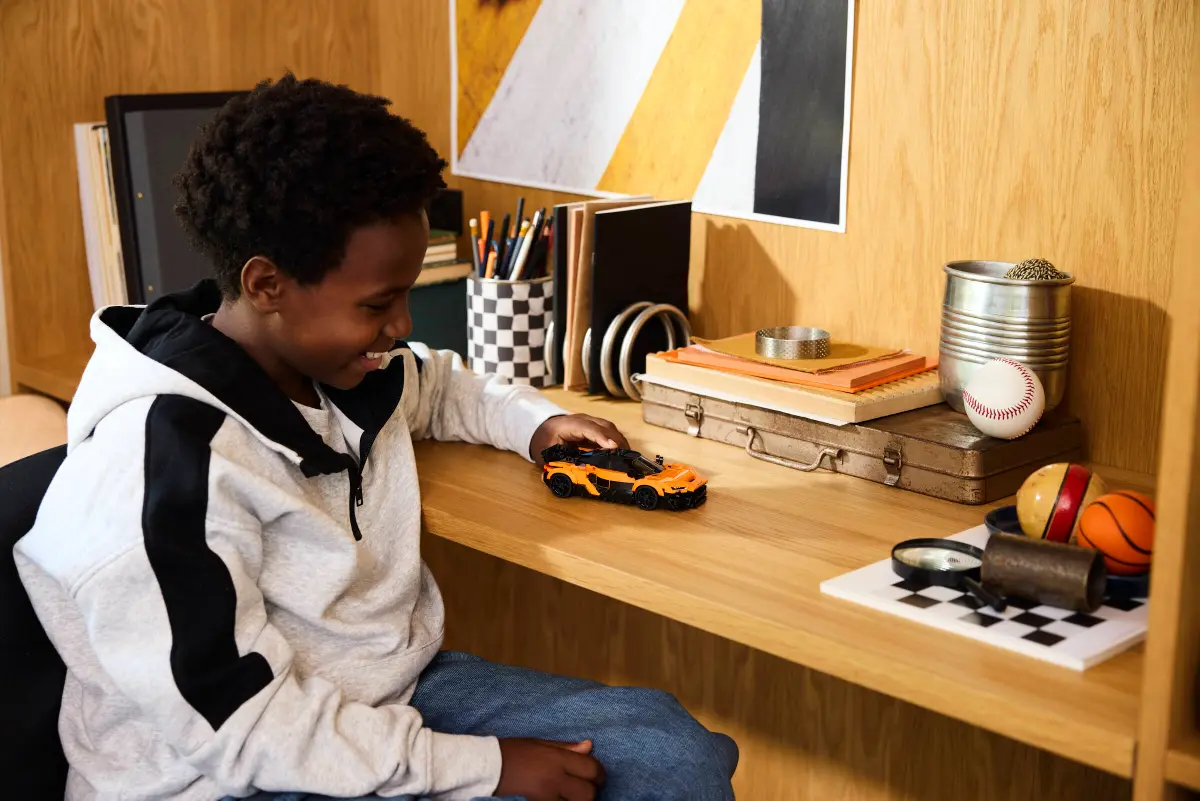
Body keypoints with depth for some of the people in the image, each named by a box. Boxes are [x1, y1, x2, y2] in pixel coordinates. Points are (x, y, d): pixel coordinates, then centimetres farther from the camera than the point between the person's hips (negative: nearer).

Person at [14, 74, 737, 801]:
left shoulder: (329, 358, -1)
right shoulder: (159, 461, -26)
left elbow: (435, 384, 25)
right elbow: (241, 728, -25)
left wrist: (535, 423, 6)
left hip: (394, 696, 8)